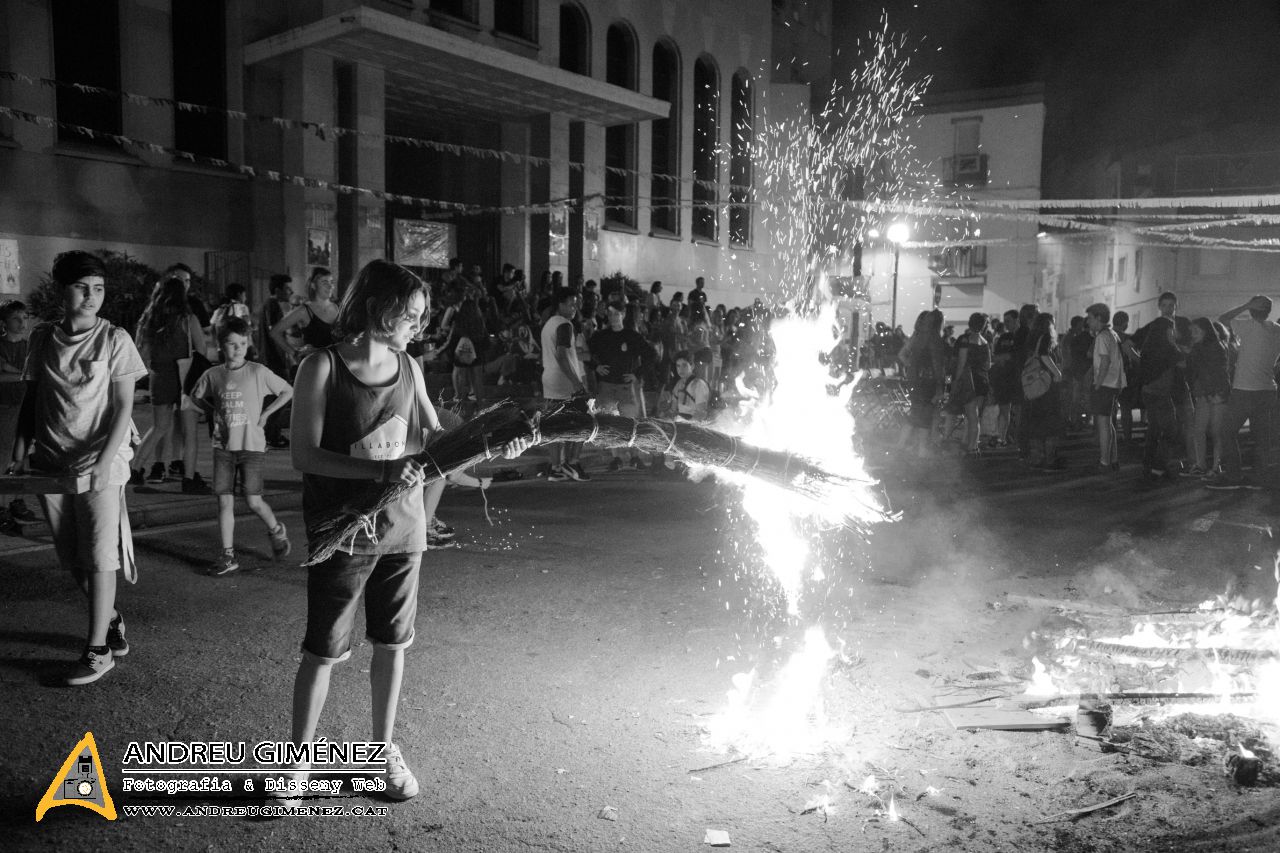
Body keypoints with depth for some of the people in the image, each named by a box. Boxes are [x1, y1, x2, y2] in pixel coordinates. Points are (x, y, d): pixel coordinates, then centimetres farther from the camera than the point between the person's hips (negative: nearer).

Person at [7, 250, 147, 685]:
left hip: (100, 464, -4)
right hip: (51, 464, 4)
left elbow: (123, 408, -6)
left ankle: (98, 649, 7)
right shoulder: (42, 337, 7)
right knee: (72, 560, 11)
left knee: (99, 558, -3)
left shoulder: (114, 339, -5)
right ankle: (112, 620, 31)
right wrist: (19, 454, 5)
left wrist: (104, 462, -15)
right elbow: (31, 399, 13)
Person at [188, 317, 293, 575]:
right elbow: (196, 396, 21)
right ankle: (228, 555, 9)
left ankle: (276, 531, 25)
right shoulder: (213, 375, 3)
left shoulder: (258, 372, -6)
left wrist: (265, 414, -3)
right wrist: (212, 413, 6)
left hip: (251, 445, -3)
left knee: (253, 501, -5)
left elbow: (287, 391, 2)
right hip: (223, 446, 3)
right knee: (224, 501, 1)